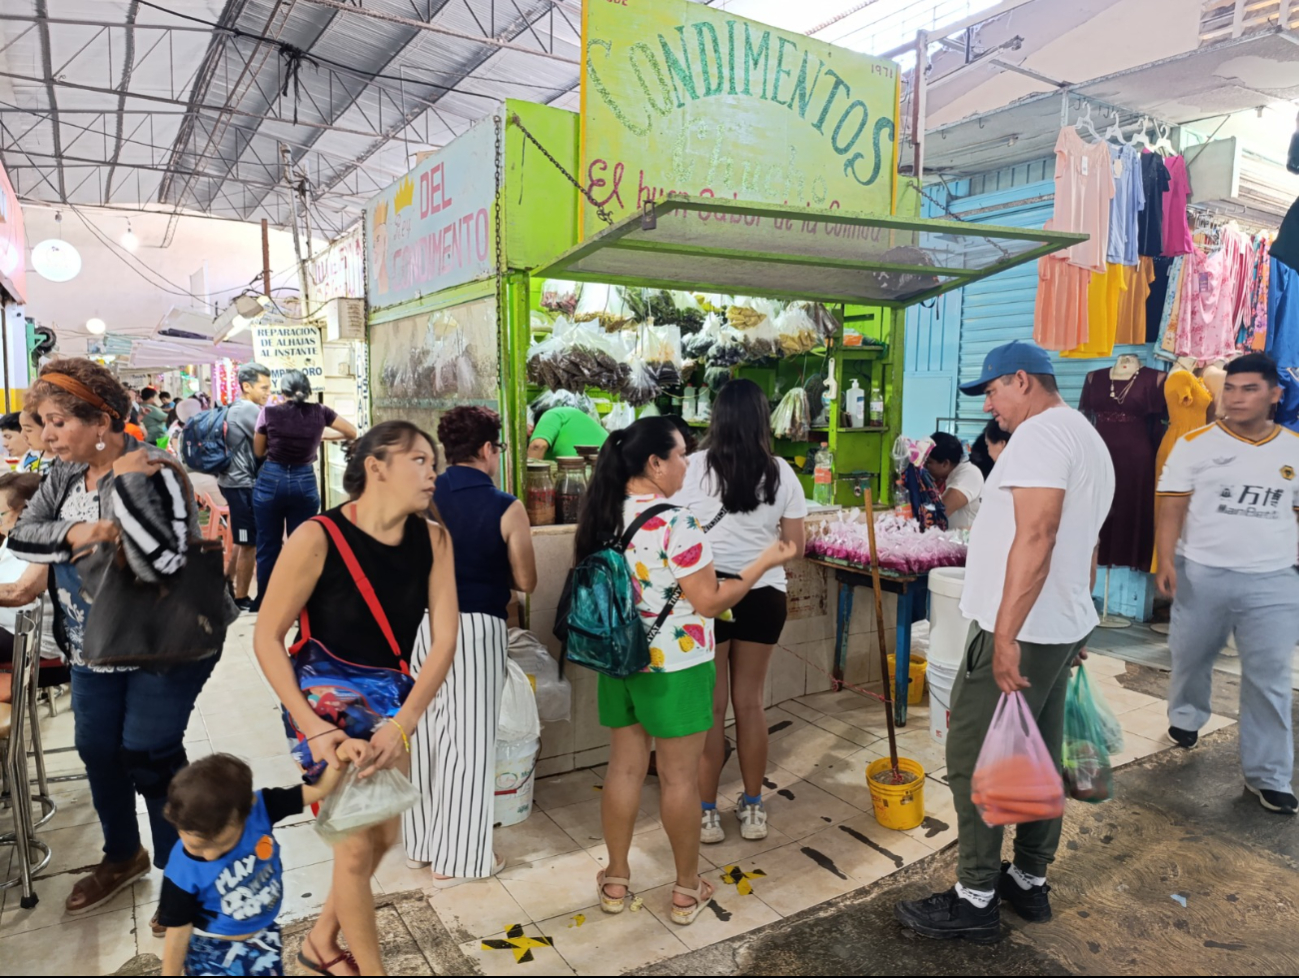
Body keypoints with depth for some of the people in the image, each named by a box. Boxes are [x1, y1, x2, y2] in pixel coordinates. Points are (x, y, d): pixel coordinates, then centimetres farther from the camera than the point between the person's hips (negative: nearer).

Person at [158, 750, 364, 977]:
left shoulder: (259, 808, -23)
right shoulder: (183, 872, -26)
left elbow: (318, 788, -20)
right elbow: (178, 935, -13)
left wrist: (341, 756, -37)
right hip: (211, 950, -2)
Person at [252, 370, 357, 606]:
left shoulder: (269, 412, -4)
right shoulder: (320, 412, -1)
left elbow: (258, 452, 6)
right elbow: (352, 433, 12)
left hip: (271, 480, -1)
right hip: (305, 482, 1)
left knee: (268, 546, 9)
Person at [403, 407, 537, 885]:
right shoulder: (506, 508, -11)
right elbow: (525, 582, -5)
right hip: (476, 629, -5)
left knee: (428, 735, 17)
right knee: (470, 742, 7)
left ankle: (421, 843, 32)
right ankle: (456, 858, 17)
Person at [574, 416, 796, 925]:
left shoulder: (604, 516, 1)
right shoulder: (676, 524, -22)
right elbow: (710, 602, -18)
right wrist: (765, 562, -10)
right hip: (674, 667, -6)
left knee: (624, 767, 17)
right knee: (679, 777, 8)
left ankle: (616, 880, 30)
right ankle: (687, 889, 24)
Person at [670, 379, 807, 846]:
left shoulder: (693, 468, -8)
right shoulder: (780, 473, -2)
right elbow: (796, 546, 3)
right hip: (763, 595, 2)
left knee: (709, 705, 9)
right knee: (750, 702, 15)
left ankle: (706, 813, 20)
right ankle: (752, 810, 27)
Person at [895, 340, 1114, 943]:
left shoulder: (1041, 433, -14)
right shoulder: (1090, 441, 18)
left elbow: (1035, 537, -25)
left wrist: (1006, 636, -26)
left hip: (1019, 631, -10)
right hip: (1063, 628, 10)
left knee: (975, 760, -2)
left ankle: (975, 900, 7)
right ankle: (1030, 881, 28)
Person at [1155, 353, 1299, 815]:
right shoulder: (1195, 443, -4)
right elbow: (1173, 504, -7)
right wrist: (1166, 560, -18)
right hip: (1202, 573, -1)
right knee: (1190, 658, 16)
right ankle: (1186, 717, 45)